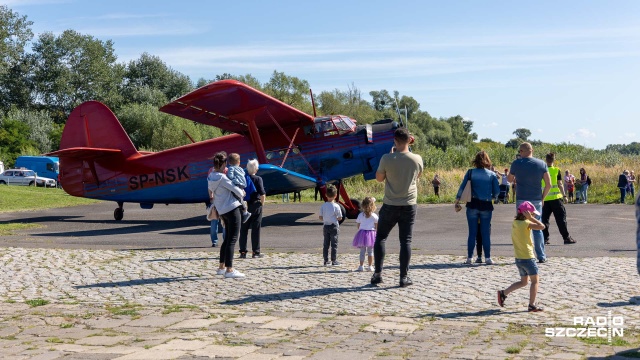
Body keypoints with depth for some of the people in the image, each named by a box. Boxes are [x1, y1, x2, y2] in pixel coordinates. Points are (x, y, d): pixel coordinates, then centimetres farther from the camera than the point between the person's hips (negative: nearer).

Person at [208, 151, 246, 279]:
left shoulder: (211, 176, 5)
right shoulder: (222, 178, -18)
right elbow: (237, 191, -14)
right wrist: (241, 194, 5)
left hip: (222, 210, 9)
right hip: (232, 209, -9)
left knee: (227, 238, 18)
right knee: (232, 240, -7)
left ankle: (222, 267, 24)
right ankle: (229, 270, -9)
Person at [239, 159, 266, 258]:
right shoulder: (258, 179, -9)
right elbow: (262, 194, -15)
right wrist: (262, 203, 0)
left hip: (244, 206, 3)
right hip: (256, 205, -3)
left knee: (243, 229, 10)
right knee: (256, 229, 4)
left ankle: (243, 251, 11)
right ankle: (255, 252, 6)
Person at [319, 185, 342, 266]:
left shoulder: (323, 206, -4)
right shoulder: (336, 206, -14)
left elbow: (320, 217, -1)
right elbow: (340, 218, -10)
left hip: (326, 226, 4)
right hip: (334, 226, -3)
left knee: (326, 244, 10)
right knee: (334, 244, 4)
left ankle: (326, 261, 12)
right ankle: (334, 261, 6)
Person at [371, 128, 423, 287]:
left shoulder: (386, 159, -12)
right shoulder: (417, 159, -7)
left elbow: (379, 178, 3)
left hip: (390, 205, -1)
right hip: (409, 206, 1)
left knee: (380, 238, 13)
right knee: (405, 241, 6)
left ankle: (378, 273, 11)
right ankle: (404, 277, 7)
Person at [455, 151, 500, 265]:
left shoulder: (470, 172, -1)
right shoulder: (492, 174, 1)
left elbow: (462, 187, -2)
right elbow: (497, 191, 2)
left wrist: (457, 200, 7)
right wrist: (493, 197, 23)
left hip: (473, 205, 0)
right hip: (486, 206, 0)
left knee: (472, 233, 5)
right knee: (486, 233, 6)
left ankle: (470, 258, 6)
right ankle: (487, 258, 7)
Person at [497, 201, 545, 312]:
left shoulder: (515, 222, 5)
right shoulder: (526, 223, -18)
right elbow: (541, 226, -26)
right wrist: (530, 217, -20)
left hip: (518, 258, 8)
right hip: (528, 257, -8)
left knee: (523, 282, 20)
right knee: (535, 280, 6)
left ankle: (503, 293, 12)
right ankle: (532, 305, 7)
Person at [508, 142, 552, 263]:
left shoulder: (516, 163, -5)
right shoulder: (542, 164, 0)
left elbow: (510, 180, 10)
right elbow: (548, 184, -2)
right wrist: (542, 197, 9)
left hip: (522, 200, -2)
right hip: (536, 200, 2)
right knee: (537, 229, 11)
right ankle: (541, 256, 13)